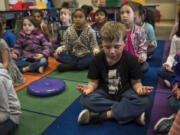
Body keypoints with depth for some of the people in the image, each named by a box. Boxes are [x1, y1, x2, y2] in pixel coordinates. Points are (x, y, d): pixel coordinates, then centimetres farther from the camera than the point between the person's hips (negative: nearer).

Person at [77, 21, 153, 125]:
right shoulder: (98, 59, -10)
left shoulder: (131, 59, -13)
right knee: (85, 100, -29)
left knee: (146, 101, -28)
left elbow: (135, 82, -6)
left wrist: (139, 88, -30)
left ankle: (102, 114, -24)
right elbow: (94, 81, -3)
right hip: (104, 92, 1)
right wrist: (89, 87, -27)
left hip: (124, 92, 0)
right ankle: (131, 111, -22)